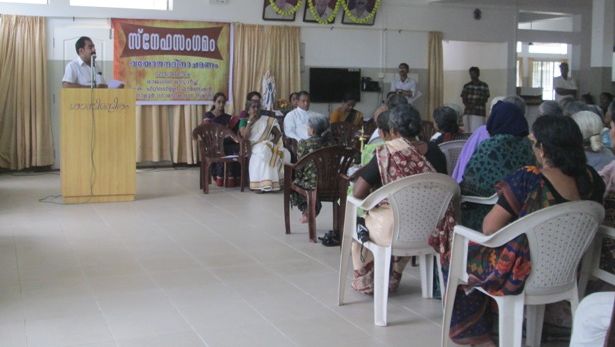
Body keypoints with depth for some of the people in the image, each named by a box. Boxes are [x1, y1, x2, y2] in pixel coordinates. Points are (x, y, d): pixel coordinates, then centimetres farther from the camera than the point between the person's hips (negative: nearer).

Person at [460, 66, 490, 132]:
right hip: (467, 113, 3)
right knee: (469, 133, 2)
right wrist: (467, 105, -13)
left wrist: (475, 105, -13)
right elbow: (463, 99, 8)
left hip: (479, 113, -3)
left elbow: (485, 99, 1)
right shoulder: (466, 86, 12)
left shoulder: (484, 86, 4)